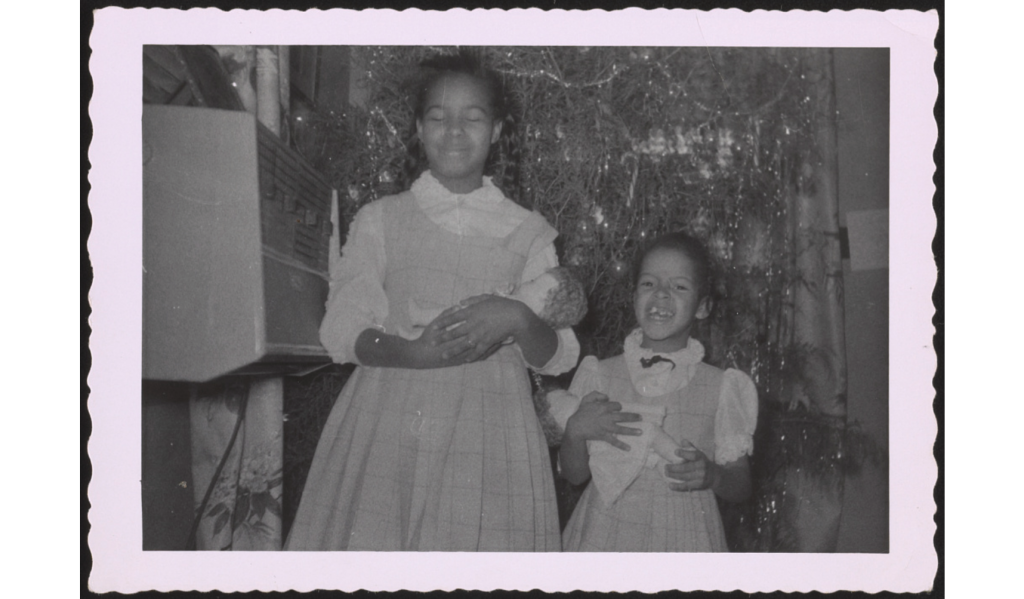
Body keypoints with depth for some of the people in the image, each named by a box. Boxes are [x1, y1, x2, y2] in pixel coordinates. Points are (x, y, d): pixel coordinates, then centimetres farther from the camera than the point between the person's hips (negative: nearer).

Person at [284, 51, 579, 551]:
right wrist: (415, 353, -18)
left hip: (486, 435, 0)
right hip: (384, 429, 0)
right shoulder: (379, 219, 9)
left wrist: (518, 320, -17)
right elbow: (341, 332, 1)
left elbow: (558, 358, 5)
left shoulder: (527, 231, 9)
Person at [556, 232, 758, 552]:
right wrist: (575, 430, -11)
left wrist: (712, 475, -15)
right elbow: (574, 474, 7)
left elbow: (741, 486, 5)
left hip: (683, 544, 0)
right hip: (606, 535, 1)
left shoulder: (720, 387, 1)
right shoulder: (599, 376, 3)